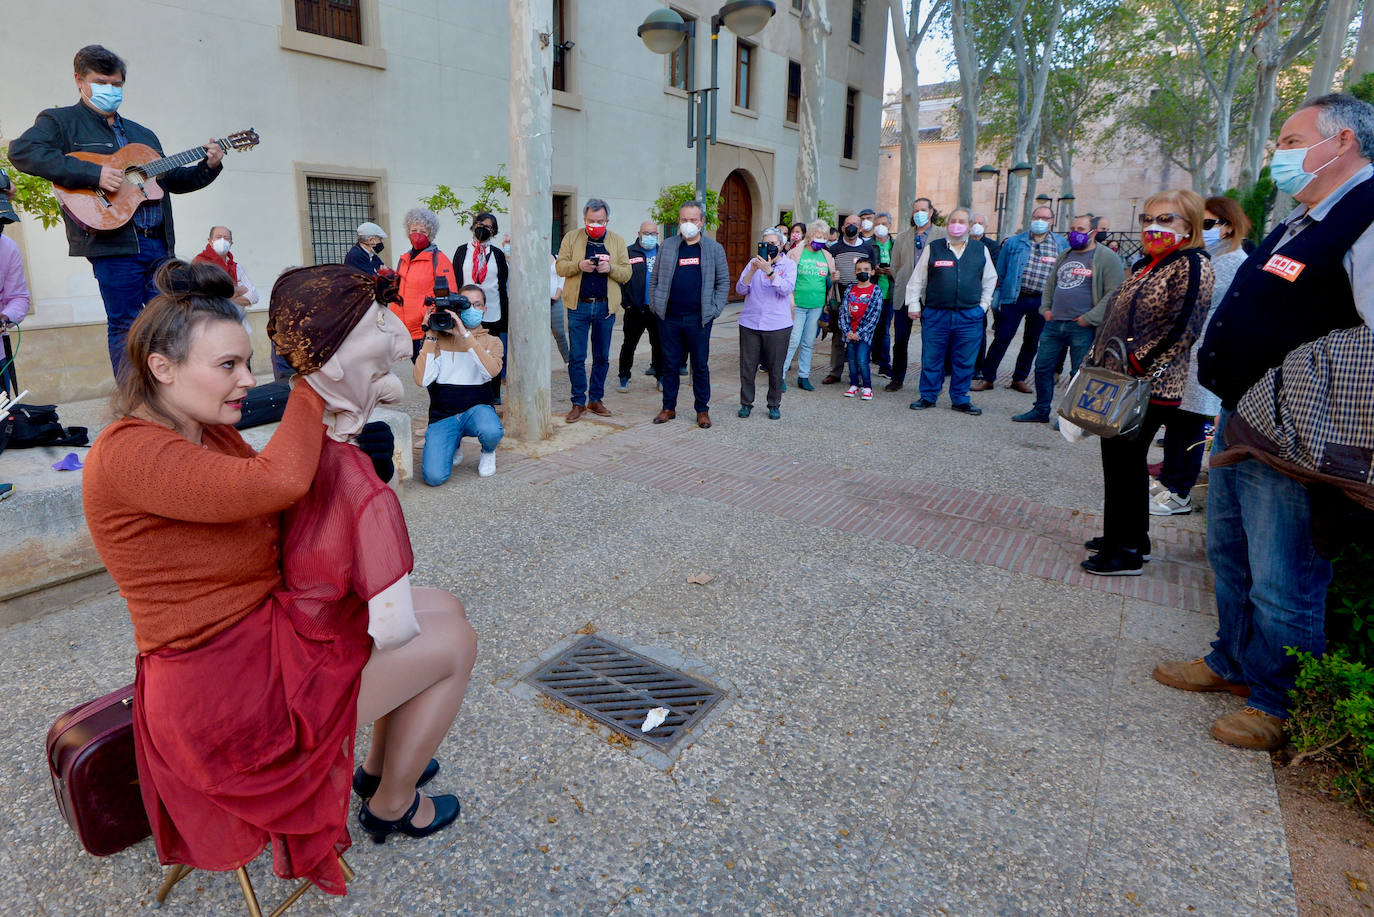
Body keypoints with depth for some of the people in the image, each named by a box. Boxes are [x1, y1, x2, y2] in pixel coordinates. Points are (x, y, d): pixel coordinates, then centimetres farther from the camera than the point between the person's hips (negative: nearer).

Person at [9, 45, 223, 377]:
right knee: (126, 326, -4)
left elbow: (173, 180, 27)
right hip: (114, 241, -6)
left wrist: (208, 167, 10)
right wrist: (93, 174, -20)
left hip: (159, 242, 6)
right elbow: (22, 150, -11)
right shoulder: (61, 122, 6)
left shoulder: (143, 135, 26)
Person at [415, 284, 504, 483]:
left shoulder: (492, 341, 8)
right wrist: (430, 337, -8)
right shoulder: (440, 338, 7)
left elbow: (491, 370, -17)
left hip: (477, 408, 0)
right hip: (443, 415, 1)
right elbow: (422, 380, -8)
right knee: (434, 477, -20)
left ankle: (488, 453, 3)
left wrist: (465, 334, -21)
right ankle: (454, 446, 17)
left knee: (491, 432, -38)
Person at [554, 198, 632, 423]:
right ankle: (578, 402, 8)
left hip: (605, 306, 1)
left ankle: (596, 399, 20)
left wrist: (610, 268, -16)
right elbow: (560, 267, 1)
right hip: (578, 305, -1)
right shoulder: (572, 238, 5)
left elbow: (627, 273, 4)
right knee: (576, 356, -1)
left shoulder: (617, 241, 8)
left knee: (602, 357, 8)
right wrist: (579, 265, -18)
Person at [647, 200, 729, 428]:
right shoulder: (667, 246, 8)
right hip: (669, 318, 1)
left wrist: (715, 309, -1)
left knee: (700, 365, 5)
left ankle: (702, 410, 17)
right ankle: (669, 407, 20)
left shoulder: (714, 248, 5)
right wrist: (655, 305, 5)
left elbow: (723, 281, 8)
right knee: (670, 364, 8)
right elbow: (655, 279, 12)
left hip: (699, 319, -1)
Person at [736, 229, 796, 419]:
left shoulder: (788, 265, 3)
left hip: (778, 326, -2)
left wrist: (769, 270, -24)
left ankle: (774, 405, 19)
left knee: (775, 368, 5)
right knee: (747, 366, 4)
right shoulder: (754, 262, 9)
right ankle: (746, 403, 18)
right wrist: (752, 271, -14)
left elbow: (786, 289, -14)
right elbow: (740, 290, 0)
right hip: (750, 323, 2)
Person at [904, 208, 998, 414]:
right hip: (935, 314, -1)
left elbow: (990, 279, 20)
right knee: (931, 359, 4)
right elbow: (917, 279, 8)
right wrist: (913, 304, 3)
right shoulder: (932, 248, 4)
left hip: (970, 316, 1)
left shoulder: (981, 249, 9)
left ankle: (960, 400, 19)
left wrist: (983, 304, 13)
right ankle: (928, 396, 18)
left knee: (964, 361, 6)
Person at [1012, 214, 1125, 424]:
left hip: (1082, 328, -7)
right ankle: (1041, 410, 21)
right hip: (1054, 323, 7)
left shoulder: (1107, 257, -5)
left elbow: (1115, 293, -11)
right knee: (1043, 367, 9)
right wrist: (1045, 308, 12)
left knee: (1080, 374, 1)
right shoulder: (1064, 256, 17)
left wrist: (1090, 318, -15)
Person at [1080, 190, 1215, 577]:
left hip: (1149, 388, -9)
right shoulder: (1146, 265, 18)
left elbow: (1181, 328, -19)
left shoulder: (1192, 265, -9)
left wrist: (1137, 365, -23)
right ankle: (1133, 539, 27)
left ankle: (1125, 553, 6)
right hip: (1119, 383, 9)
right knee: (1118, 459, 14)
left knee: (1125, 463, -5)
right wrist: (1095, 362, 17)